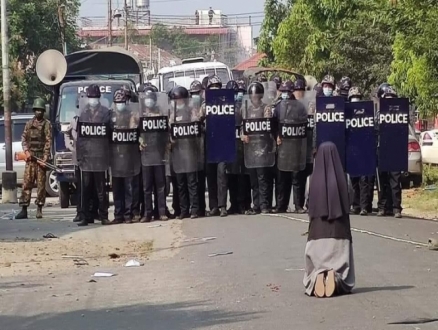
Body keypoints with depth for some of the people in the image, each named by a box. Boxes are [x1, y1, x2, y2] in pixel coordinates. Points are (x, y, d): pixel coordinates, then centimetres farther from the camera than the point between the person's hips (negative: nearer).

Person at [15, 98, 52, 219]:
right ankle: (24, 209, -2)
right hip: (30, 157, 3)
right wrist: (26, 151, -6)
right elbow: (24, 138, 11)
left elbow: (48, 142, -4)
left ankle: (39, 209, 5)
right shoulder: (29, 124, 13)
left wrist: (45, 158, -13)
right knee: (26, 183, -2)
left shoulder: (47, 124, 1)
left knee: (41, 184, -1)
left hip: (41, 157, -3)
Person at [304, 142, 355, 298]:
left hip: (318, 229, 0)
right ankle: (336, 278, -22)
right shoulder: (341, 177, -5)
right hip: (338, 228, 0)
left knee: (318, 260, 8)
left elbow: (311, 206, 0)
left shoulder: (314, 178, -4)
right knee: (339, 260, 7)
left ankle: (318, 278, -21)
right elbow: (346, 204, 0)